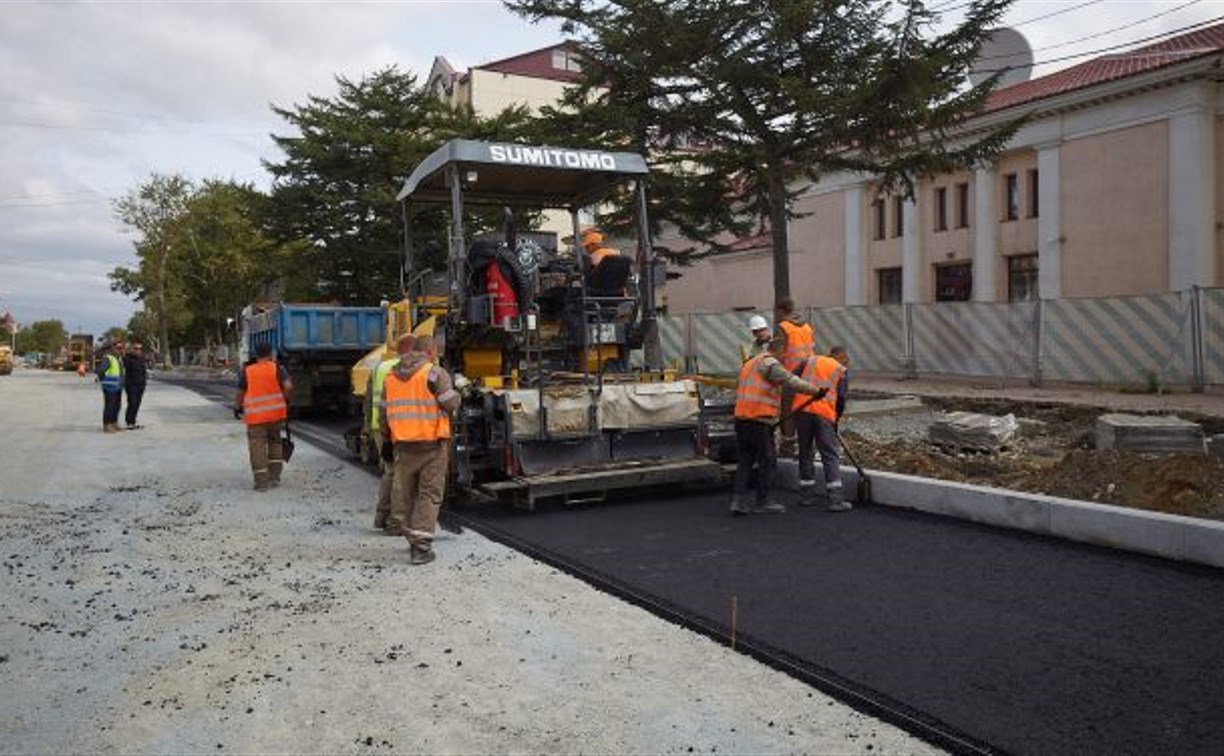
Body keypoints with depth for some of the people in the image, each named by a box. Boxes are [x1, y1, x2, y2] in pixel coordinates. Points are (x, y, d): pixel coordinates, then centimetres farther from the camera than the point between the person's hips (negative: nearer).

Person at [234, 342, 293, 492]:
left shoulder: (247, 371, 3)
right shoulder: (277, 369, -1)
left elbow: (240, 393, 9)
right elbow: (288, 386, -13)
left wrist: (237, 408, 26)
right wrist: (285, 400, 5)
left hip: (255, 416, -1)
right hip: (275, 413, 1)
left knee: (257, 447, 3)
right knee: (275, 442, 18)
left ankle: (261, 482, 2)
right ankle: (275, 477, 16)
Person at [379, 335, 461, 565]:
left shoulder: (391, 376, 11)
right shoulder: (434, 373, -7)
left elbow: (383, 412, 13)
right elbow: (450, 404, -12)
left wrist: (386, 439, 24)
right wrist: (456, 392, 10)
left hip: (403, 445, 5)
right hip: (432, 443, -5)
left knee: (409, 494, 17)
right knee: (430, 494, 0)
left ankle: (414, 539, 28)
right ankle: (421, 546, -8)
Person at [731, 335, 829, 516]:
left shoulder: (750, 363, 23)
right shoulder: (769, 363, -7)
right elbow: (791, 381, -19)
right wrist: (816, 390, -18)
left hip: (741, 418, 9)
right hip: (759, 420, -9)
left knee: (744, 461, 10)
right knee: (766, 461, 3)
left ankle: (738, 501, 4)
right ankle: (763, 502, 11)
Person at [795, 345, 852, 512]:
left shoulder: (810, 361, 18)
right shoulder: (841, 371, 13)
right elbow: (841, 399, 5)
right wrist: (836, 421, 18)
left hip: (802, 409, 3)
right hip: (824, 413, -3)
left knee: (805, 453, 14)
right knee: (830, 456, 2)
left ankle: (806, 495, 20)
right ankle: (835, 500, 0)